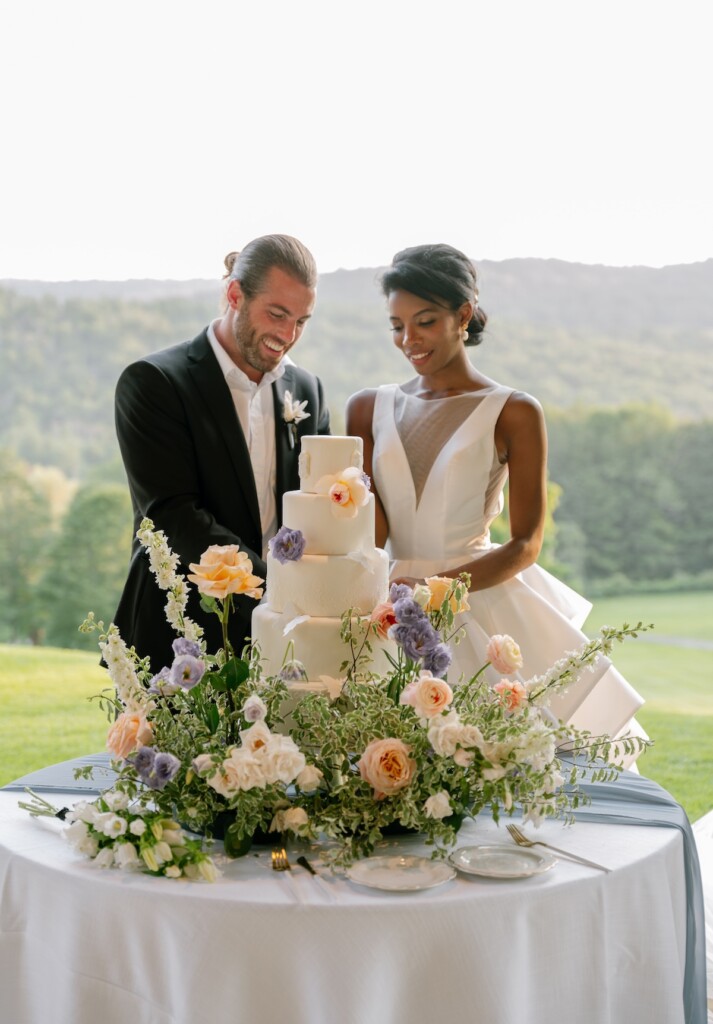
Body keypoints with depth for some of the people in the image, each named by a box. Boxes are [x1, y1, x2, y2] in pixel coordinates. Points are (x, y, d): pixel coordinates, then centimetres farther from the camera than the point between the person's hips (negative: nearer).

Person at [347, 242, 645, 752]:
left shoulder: (514, 413, -3)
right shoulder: (369, 408, 8)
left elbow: (526, 545, -6)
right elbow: (368, 525, 3)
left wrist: (437, 587, -20)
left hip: (481, 604, -2)